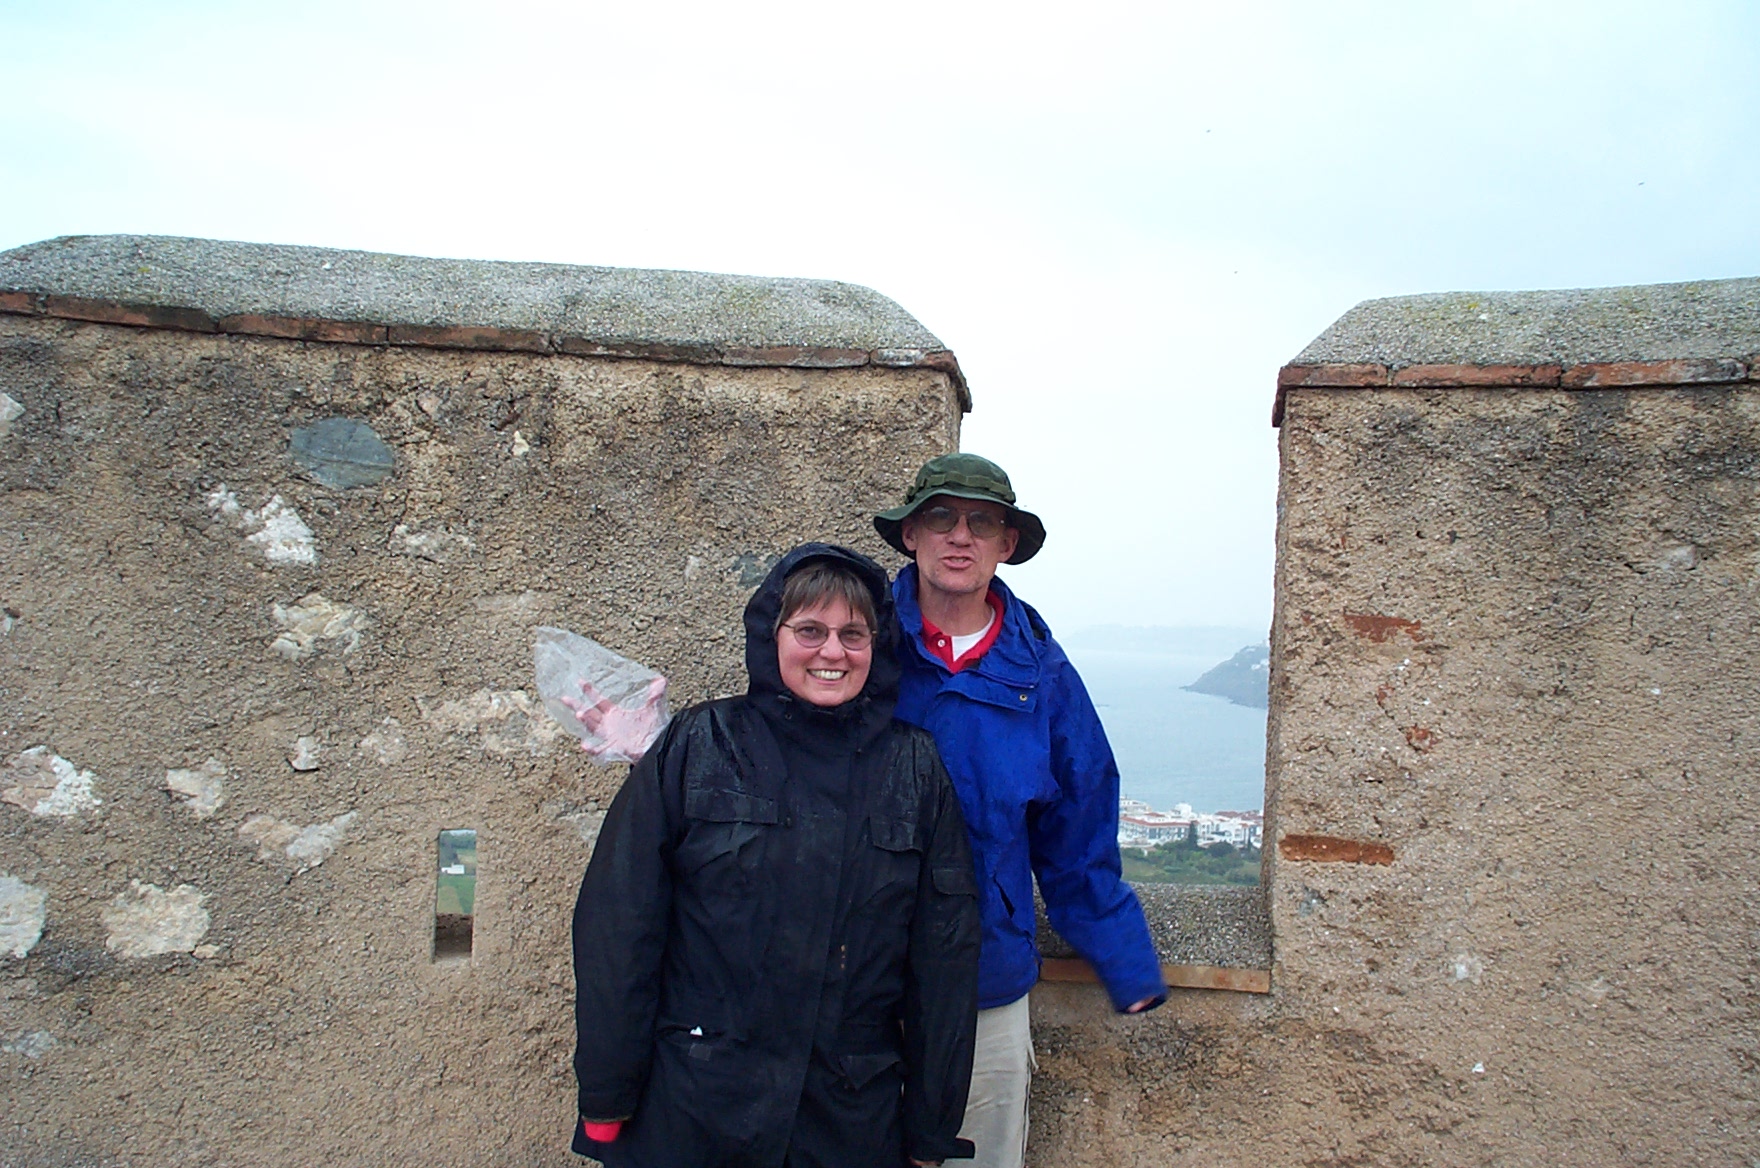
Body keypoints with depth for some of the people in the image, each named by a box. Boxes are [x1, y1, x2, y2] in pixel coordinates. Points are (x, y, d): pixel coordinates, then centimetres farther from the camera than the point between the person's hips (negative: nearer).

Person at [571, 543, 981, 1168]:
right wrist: (606, 1102, -5)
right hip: (691, 1113, -1)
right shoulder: (697, 746, -5)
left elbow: (944, 953, 2)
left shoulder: (915, 767, 0)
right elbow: (619, 926, -5)